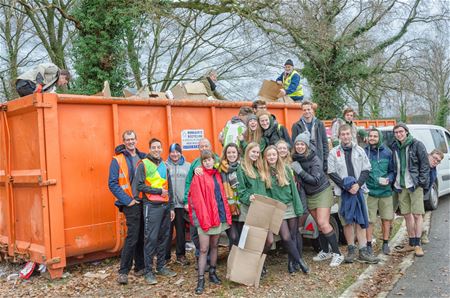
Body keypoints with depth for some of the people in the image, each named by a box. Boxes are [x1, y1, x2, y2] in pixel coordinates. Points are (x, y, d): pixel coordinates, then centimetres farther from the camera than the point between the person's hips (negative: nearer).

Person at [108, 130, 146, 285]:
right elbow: (112, 184, -10)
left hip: (145, 202, 5)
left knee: (142, 237, 11)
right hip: (131, 204, -5)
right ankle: (123, 272, 3)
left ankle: (140, 267, 23)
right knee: (132, 237, -7)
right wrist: (127, 200, -13)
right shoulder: (118, 160, -5)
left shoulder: (143, 157, 10)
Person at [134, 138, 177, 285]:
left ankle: (161, 267, 22)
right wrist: (159, 191, -11)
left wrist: (171, 207, 12)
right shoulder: (143, 164, -3)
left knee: (163, 237, 10)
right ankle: (148, 271, 4)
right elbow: (139, 185, -12)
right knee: (151, 238, -4)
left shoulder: (164, 166, 15)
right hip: (152, 206, -6)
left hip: (165, 206, 6)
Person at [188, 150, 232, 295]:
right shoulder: (199, 176, -7)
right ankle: (201, 279, 3)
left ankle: (212, 273, 27)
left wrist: (226, 214, 6)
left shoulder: (217, 175, 10)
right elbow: (197, 199, -12)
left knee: (214, 246, 15)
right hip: (204, 217, -6)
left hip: (218, 215, 6)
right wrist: (204, 218, -17)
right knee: (204, 249, -3)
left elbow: (221, 195, 14)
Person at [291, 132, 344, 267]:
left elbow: (315, 180, -24)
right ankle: (325, 252, 24)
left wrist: (300, 171, -26)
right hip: (309, 195, 6)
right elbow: (298, 178, 13)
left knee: (323, 223, -14)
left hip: (322, 192, -6)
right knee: (319, 225, 11)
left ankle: (337, 254, -5)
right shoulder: (295, 159, -1)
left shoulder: (314, 159, -19)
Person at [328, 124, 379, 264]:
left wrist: (358, 184, -9)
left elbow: (366, 170, 7)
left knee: (361, 221, 1)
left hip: (359, 189, 1)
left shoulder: (359, 150, 9)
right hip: (343, 191, -1)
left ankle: (363, 251, 5)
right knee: (347, 221, 2)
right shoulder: (334, 152, 3)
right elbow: (332, 173, -2)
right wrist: (347, 186, -10)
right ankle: (351, 250, 13)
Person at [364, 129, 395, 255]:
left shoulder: (387, 152, 3)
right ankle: (369, 244, 14)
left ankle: (385, 243, 24)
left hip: (385, 191, 2)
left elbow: (392, 170, 8)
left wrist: (388, 179, -10)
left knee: (386, 218, 9)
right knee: (369, 220, 1)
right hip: (369, 191, -2)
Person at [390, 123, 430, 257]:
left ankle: (417, 244, 3)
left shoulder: (417, 145, -3)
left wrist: (423, 182, -10)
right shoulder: (394, 147, 10)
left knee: (417, 215, -5)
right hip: (400, 186, 5)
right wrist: (394, 182, 7)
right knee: (407, 215, 10)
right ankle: (412, 242, 21)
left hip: (414, 185, -4)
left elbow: (425, 164, -4)